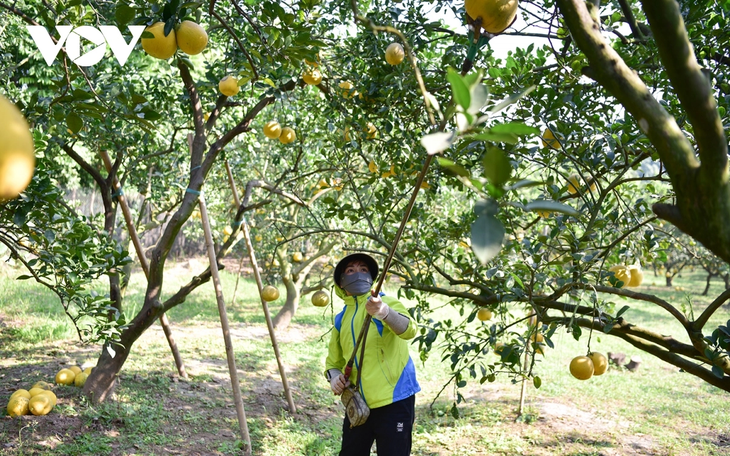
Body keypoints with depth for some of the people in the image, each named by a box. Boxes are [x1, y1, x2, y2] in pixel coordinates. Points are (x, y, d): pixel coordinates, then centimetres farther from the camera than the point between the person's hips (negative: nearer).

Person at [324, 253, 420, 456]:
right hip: (357, 404, 5)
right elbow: (333, 361, 18)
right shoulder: (341, 319, 11)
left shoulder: (386, 302, -5)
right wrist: (334, 377, -5)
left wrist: (384, 312, -46)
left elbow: (408, 330, -25)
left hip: (394, 401, -5)